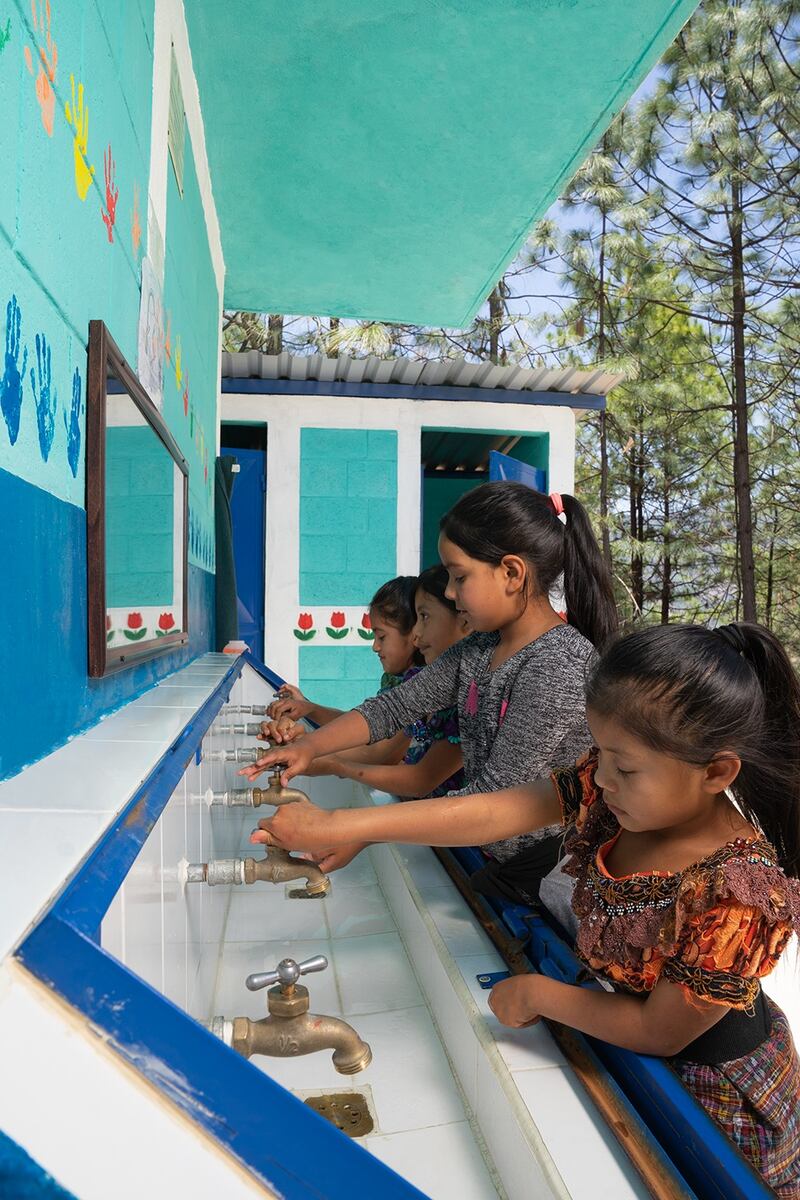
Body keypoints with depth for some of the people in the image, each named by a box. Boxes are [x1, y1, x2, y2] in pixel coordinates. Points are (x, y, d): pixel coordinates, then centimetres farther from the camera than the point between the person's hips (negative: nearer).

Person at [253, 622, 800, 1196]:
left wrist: (539, 994, -14)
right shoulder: (608, 789, -21)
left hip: (711, 1089, -5)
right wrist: (336, 825, -30)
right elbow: (488, 814, -26)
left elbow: (659, 1032, -24)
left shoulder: (732, 896, -37)